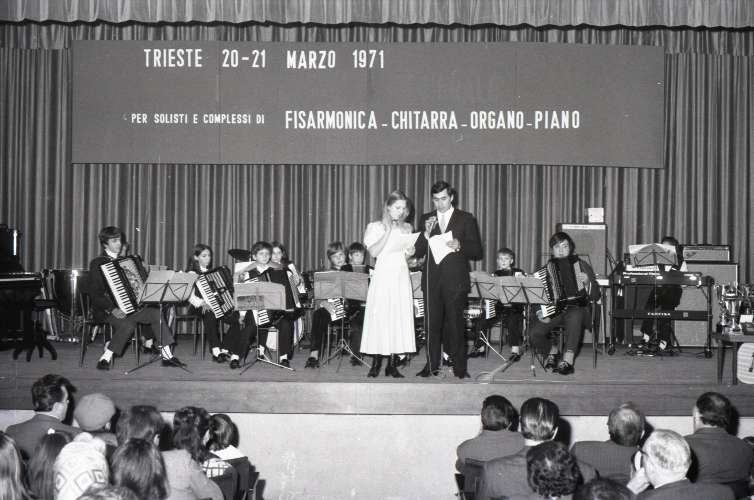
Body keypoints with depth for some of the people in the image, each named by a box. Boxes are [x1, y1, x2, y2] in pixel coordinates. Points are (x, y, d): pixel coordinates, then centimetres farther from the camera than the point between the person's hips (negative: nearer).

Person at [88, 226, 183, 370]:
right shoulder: (97, 263, -4)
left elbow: (144, 280, 23)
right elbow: (93, 293, -12)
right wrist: (112, 309, -23)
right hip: (107, 310, -7)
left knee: (156, 313, -13)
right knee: (127, 325, -33)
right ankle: (106, 357, -20)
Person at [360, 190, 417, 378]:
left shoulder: (406, 228, 12)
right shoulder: (376, 227, 1)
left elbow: (409, 254, 13)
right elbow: (374, 252, -11)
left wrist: (410, 247, -7)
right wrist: (387, 232, -14)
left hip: (401, 276, 3)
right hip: (383, 275, -3)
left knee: (399, 317, -2)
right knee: (380, 317, -6)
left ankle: (392, 365, 3)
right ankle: (376, 363, 1)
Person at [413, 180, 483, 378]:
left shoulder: (466, 219, 5)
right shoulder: (425, 219, 12)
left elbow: (477, 252, 3)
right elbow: (417, 253, 8)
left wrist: (459, 246, -16)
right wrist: (426, 234, -9)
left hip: (455, 280, -2)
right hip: (431, 279, 3)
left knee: (455, 324, -4)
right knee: (432, 324, 4)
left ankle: (460, 367, 4)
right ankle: (432, 366, 12)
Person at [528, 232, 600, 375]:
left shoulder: (582, 265, 10)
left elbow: (595, 295, 6)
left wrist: (587, 283, -13)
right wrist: (540, 312, -6)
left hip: (576, 308, -1)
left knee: (574, 315, -40)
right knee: (534, 333, -26)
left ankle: (568, 360, -33)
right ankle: (552, 350, 6)